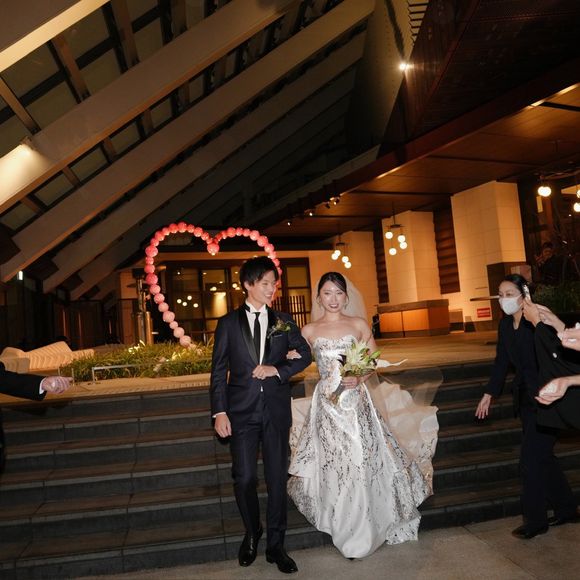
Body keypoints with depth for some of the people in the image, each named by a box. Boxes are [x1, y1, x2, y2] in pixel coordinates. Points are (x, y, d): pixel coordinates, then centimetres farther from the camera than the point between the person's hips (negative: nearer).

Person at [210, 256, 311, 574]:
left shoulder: (283, 321, 6)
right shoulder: (228, 323, 1)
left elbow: (304, 354, 8)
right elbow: (219, 371, 0)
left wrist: (277, 369, -9)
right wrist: (219, 412, -7)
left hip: (276, 410, 1)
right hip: (242, 411, -1)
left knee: (277, 479, 8)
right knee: (244, 479, 4)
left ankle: (275, 545, 26)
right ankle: (252, 534, 33)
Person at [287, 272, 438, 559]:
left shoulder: (359, 325, 3)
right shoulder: (309, 331, 3)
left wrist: (360, 378, -12)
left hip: (356, 402, 0)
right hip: (327, 404, 0)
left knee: (361, 462, 1)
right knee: (333, 465, 4)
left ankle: (361, 532, 25)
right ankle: (344, 530, 23)